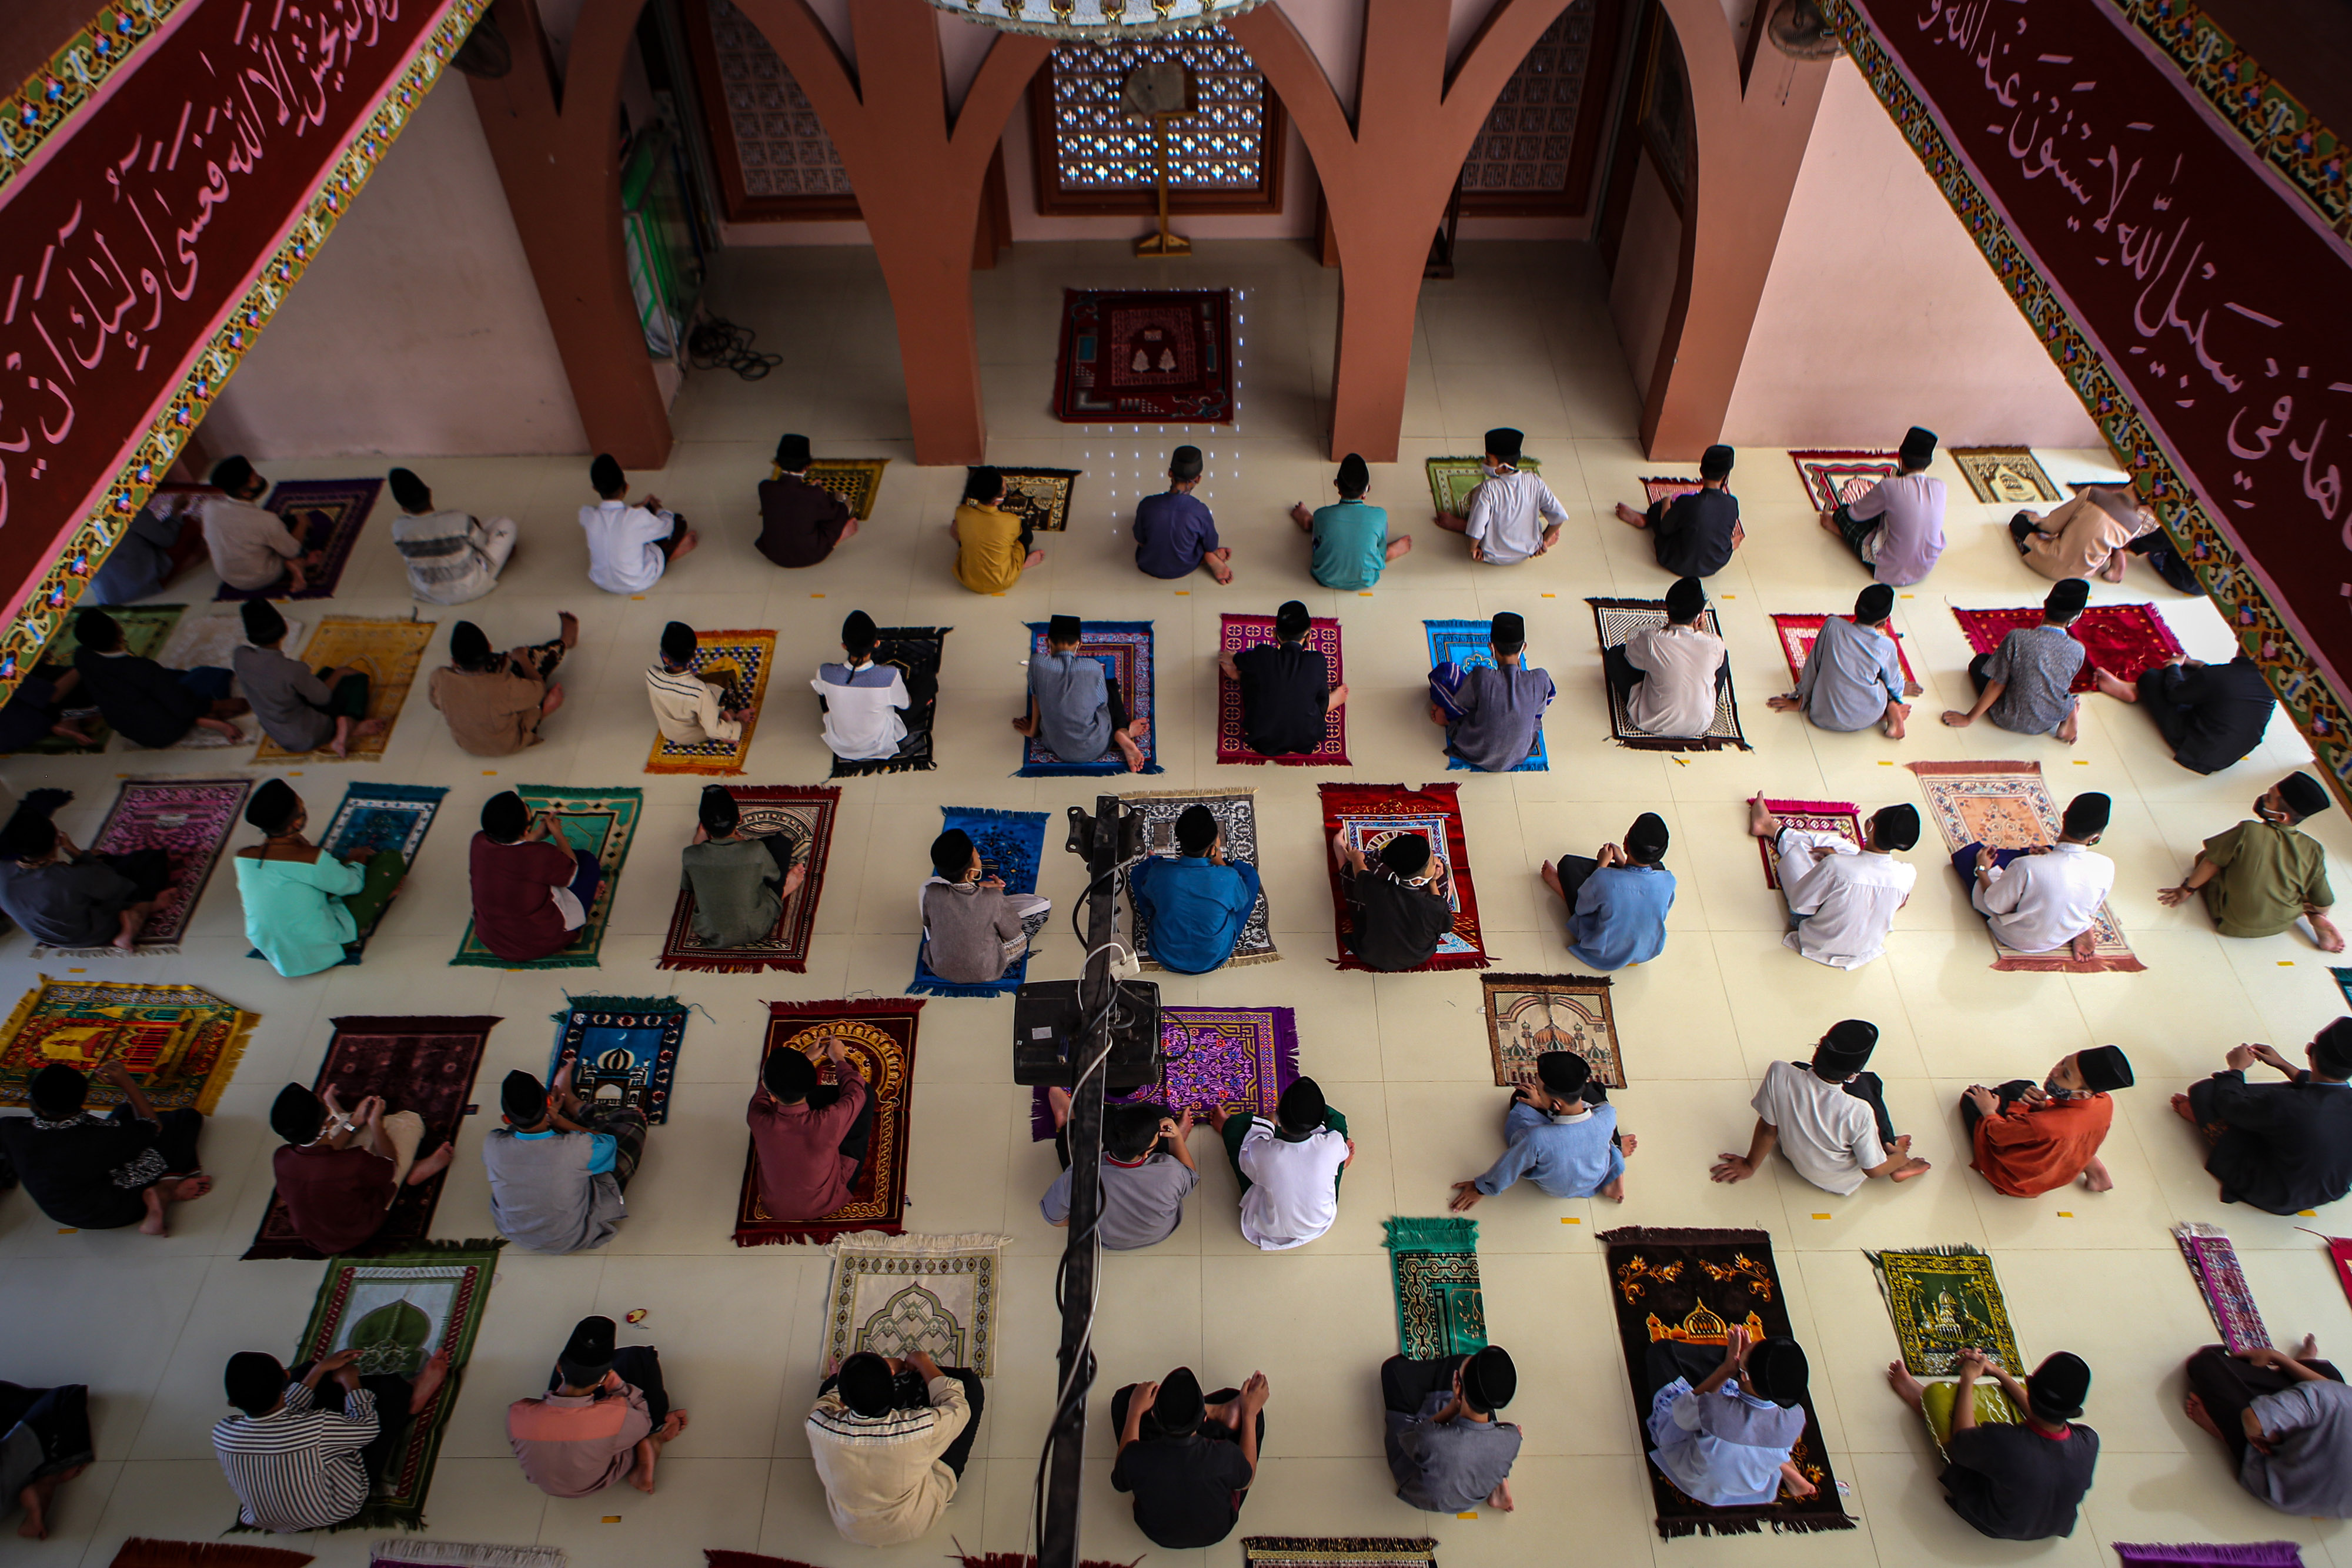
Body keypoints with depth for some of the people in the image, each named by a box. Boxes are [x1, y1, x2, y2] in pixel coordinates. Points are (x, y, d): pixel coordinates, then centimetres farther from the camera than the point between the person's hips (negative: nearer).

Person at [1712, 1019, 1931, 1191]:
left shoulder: (1780, 1074, -34)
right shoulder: (1859, 1114, -37)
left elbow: (1768, 1129, -16)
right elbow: (1874, 1170, -19)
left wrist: (1750, 1166, 2)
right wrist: (1900, 1157, 4)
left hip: (1793, 1157, 2)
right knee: (1868, 1082, 7)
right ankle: (1892, 1153, 29)